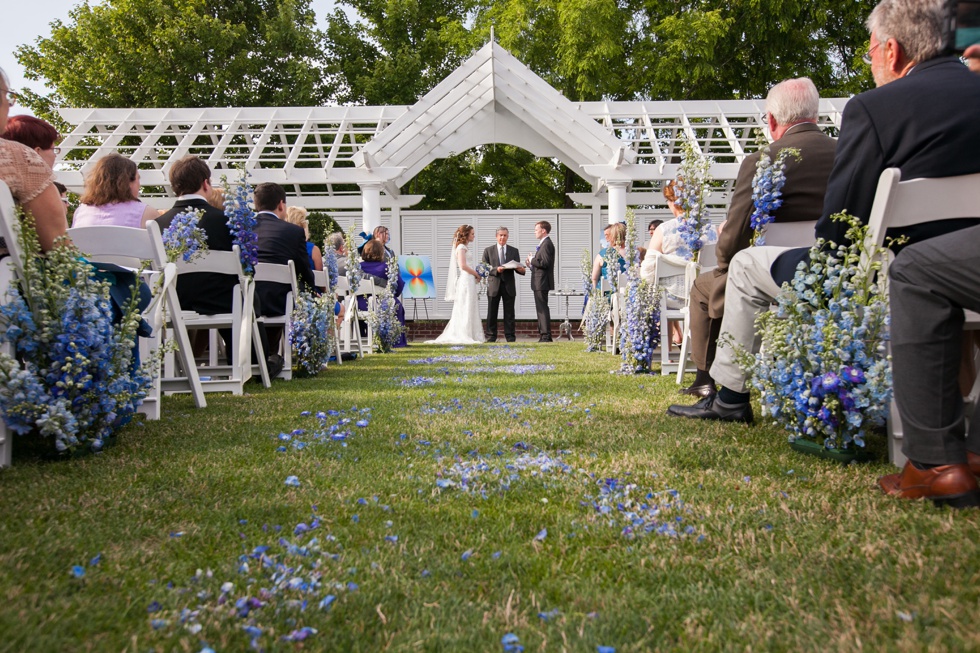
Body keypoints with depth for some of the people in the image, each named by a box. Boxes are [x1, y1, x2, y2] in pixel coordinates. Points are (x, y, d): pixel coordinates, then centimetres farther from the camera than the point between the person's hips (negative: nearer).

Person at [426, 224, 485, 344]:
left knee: (469, 309, 10)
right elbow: (463, 266, -19)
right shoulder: (461, 247, -9)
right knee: (466, 308, -8)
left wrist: (475, 276, 9)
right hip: (466, 280, -10)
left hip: (469, 281, 10)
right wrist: (476, 274, -9)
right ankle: (464, 336, -6)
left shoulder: (464, 247, 20)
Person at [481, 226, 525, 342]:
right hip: (494, 285, -1)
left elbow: (517, 267, 8)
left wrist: (521, 270, -16)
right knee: (492, 313, 2)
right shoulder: (488, 251, 8)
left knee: (509, 313, 2)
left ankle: (510, 337, 6)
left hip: (509, 286, 1)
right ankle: (491, 337, 8)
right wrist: (496, 270, -17)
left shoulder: (514, 251, 12)